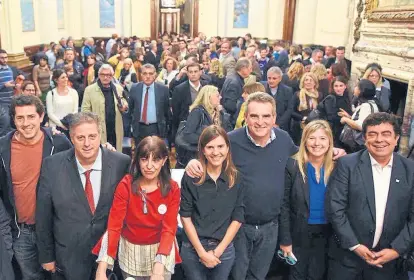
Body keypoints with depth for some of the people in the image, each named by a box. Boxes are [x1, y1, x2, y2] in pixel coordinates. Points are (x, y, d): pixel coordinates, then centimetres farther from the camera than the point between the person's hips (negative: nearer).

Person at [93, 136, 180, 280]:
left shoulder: (173, 189, -13)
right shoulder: (126, 184, -16)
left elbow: (169, 228, -18)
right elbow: (114, 225, -20)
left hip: (160, 249, 0)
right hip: (130, 249, 0)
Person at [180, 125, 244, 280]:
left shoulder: (236, 178, -4)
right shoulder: (190, 177, -9)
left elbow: (238, 218, -2)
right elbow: (185, 217, -7)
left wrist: (218, 251, -8)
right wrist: (202, 252, -11)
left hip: (225, 249, 2)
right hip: (193, 249, -1)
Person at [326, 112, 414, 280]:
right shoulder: (347, 164, -9)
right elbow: (334, 208, -10)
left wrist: (397, 249, -7)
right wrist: (354, 245, -12)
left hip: (387, 256, 2)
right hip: (347, 253, -2)